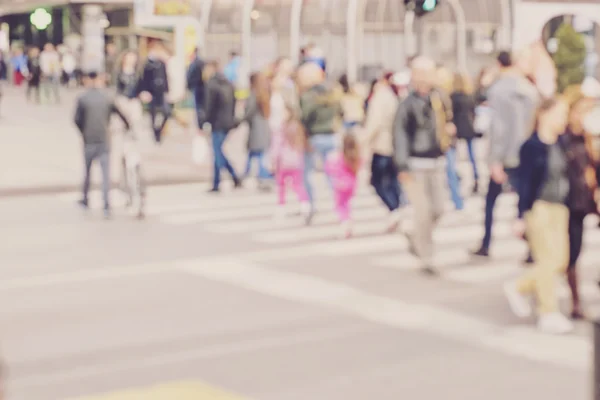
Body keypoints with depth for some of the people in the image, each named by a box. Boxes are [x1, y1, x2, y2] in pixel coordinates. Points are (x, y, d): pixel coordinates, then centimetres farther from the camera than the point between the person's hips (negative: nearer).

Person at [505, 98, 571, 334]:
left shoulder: (561, 145, 9)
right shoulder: (532, 146, -10)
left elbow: (565, 178, 14)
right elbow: (525, 182, -10)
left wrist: (566, 208, 14)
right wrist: (522, 217, -11)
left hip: (559, 208, 7)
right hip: (538, 207, -7)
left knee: (560, 260, 5)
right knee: (547, 260, -3)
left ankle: (519, 288, 25)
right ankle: (548, 314, 8)